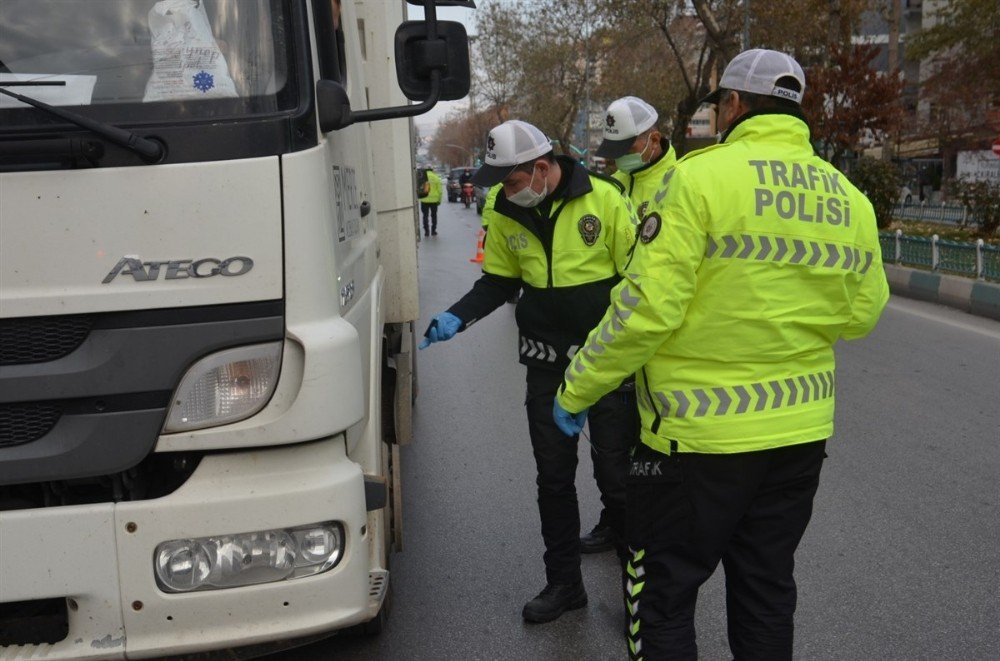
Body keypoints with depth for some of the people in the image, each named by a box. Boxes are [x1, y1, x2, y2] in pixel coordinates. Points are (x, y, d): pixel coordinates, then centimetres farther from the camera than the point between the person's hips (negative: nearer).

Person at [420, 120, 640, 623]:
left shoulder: (603, 198, -14)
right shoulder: (504, 213, -1)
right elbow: (498, 281, 10)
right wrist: (457, 317, -7)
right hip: (547, 361, 4)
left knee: (615, 476, 3)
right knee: (553, 476, 12)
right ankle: (563, 581, 28)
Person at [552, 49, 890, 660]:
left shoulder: (701, 177, -15)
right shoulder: (849, 198, 4)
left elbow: (646, 308, -20)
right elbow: (861, 314, 10)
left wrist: (577, 390, -8)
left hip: (700, 433, -6)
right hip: (802, 431, 6)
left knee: (664, 596, 10)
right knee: (767, 592, 21)